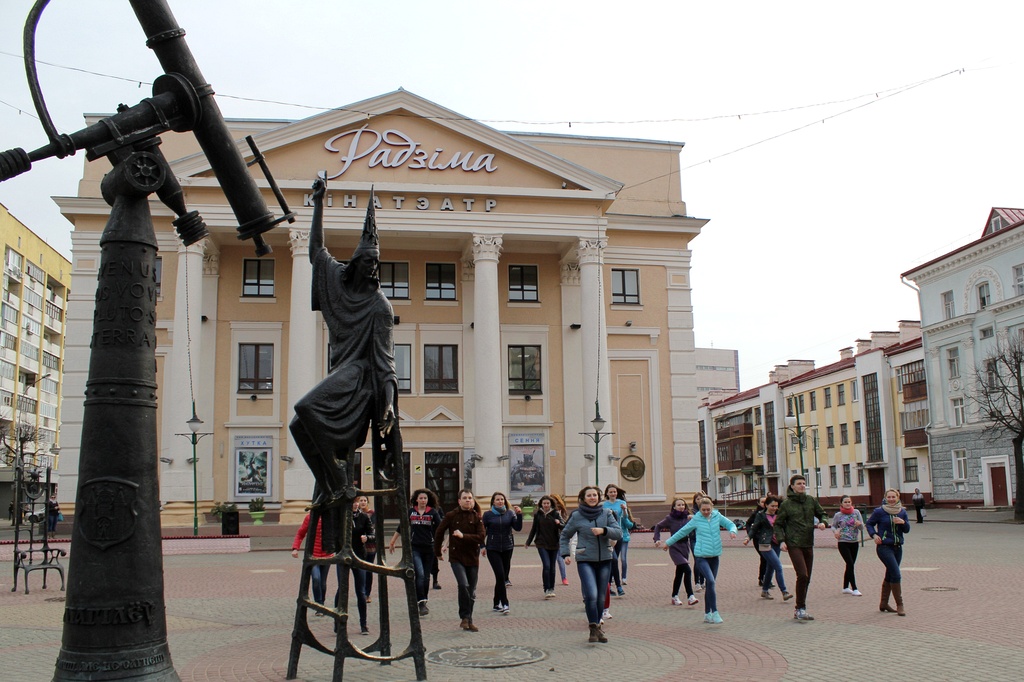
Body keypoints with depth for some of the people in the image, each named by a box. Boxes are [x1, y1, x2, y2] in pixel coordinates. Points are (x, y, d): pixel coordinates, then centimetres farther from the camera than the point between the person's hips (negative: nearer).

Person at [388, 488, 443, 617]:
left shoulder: (433, 512, 1)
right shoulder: (410, 512, 4)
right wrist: (392, 542, 18)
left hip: (429, 548, 1)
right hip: (415, 548, -1)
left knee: (426, 577, 8)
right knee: (420, 574, -15)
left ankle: (423, 601, 22)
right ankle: (421, 603, -15)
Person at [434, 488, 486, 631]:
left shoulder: (476, 517, 1)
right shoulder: (451, 516, -2)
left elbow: (481, 538, -9)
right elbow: (439, 533, 6)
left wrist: (463, 536, -21)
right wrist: (437, 552, 11)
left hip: (472, 558, 2)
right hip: (456, 558, -2)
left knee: (471, 592, 8)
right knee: (463, 585, -21)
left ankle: (468, 621, 22)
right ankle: (465, 618, -6)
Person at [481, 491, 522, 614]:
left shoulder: (510, 513, 3)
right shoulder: (487, 514, -2)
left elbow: (518, 528, -6)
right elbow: (482, 531, 3)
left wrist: (519, 515, -18)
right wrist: (483, 546, -2)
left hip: (507, 548, 3)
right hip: (493, 549, -3)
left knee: (502, 576, 8)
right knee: (500, 575, -14)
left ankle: (497, 604, 20)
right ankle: (504, 604, -11)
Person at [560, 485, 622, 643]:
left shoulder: (606, 513, 5)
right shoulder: (576, 516, 1)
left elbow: (619, 532, -2)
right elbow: (564, 536, 12)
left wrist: (603, 530, -19)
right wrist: (565, 554, 0)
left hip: (605, 560, 3)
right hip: (585, 560, -2)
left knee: (601, 597, 8)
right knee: (591, 595, -18)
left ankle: (596, 626, 25)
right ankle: (594, 628, -6)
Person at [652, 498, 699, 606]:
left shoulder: (687, 517, 1)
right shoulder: (670, 518, -5)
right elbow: (658, 526, 7)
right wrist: (657, 539, -1)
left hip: (685, 548, 4)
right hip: (674, 548, -4)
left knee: (679, 573, 13)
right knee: (687, 570, -18)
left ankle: (675, 597, 27)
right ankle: (690, 597, -16)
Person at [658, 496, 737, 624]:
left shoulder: (717, 516, 3)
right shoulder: (696, 520, -1)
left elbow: (731, 524, 9)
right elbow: (682, 532, 10)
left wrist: (732, 531, -16)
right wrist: (668, 543, 19)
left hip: (714, 556, 3)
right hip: (701, 556, -3)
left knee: (710, 584, 10)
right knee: (710, 581, -20)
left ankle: (707, 614, 21)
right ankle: (714, 612, -15)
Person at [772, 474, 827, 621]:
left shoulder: (811, 500, 7)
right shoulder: (786, 504, -3)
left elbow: (822, 514, 18)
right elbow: (778, 524, 2)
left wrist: (822, 522, -4)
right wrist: (781, 540, -10)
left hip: (808, 544, 5)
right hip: (794, 544, -5)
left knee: (807, 578, 9)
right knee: (802, 575, -17)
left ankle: (799, 610, 20)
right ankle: (801, 609, -6)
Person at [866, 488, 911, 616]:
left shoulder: (902, 512, 5)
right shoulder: (879, 511, -8)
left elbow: (907, 530, 6)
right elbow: (869, 523, 3)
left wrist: (903, 522, -14)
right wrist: (874, 534, -13)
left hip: (898, 547, 6)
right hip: (884, 547, -6)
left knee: (889, 576, 14)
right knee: (896, 575, -13)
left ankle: (883, 604, 25)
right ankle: (899, 605, -4)